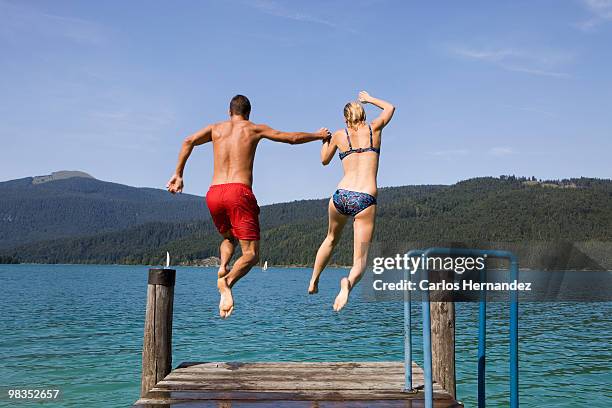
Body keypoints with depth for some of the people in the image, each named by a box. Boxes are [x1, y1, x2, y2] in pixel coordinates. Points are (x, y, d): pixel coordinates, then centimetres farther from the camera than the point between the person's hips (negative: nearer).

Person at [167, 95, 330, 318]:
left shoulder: (216, 128, 19)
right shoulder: (254, 129, 14)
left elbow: (189, 141, 2)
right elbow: (292, 137, 17)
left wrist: (178, 174, 4)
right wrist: (318, 135, 34)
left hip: (213, 193, 4)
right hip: (239, 192, -4)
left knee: (229, 238, 30)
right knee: (251, 254, 0)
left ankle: (223, 268, -1)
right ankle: (227, 282, -31)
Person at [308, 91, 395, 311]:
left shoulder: (339, 135, 9)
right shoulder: (374, 128, 10)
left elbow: (324, 160, 26)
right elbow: (390, 108, 31)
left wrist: (325, 140, 42)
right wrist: (370, 99, 46)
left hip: (341, 196, 2)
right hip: (365, 201, -2)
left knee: (331, 239, 32)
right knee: (360, 261, -1)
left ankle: (313, 281, 40)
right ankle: (348, 282, -33)